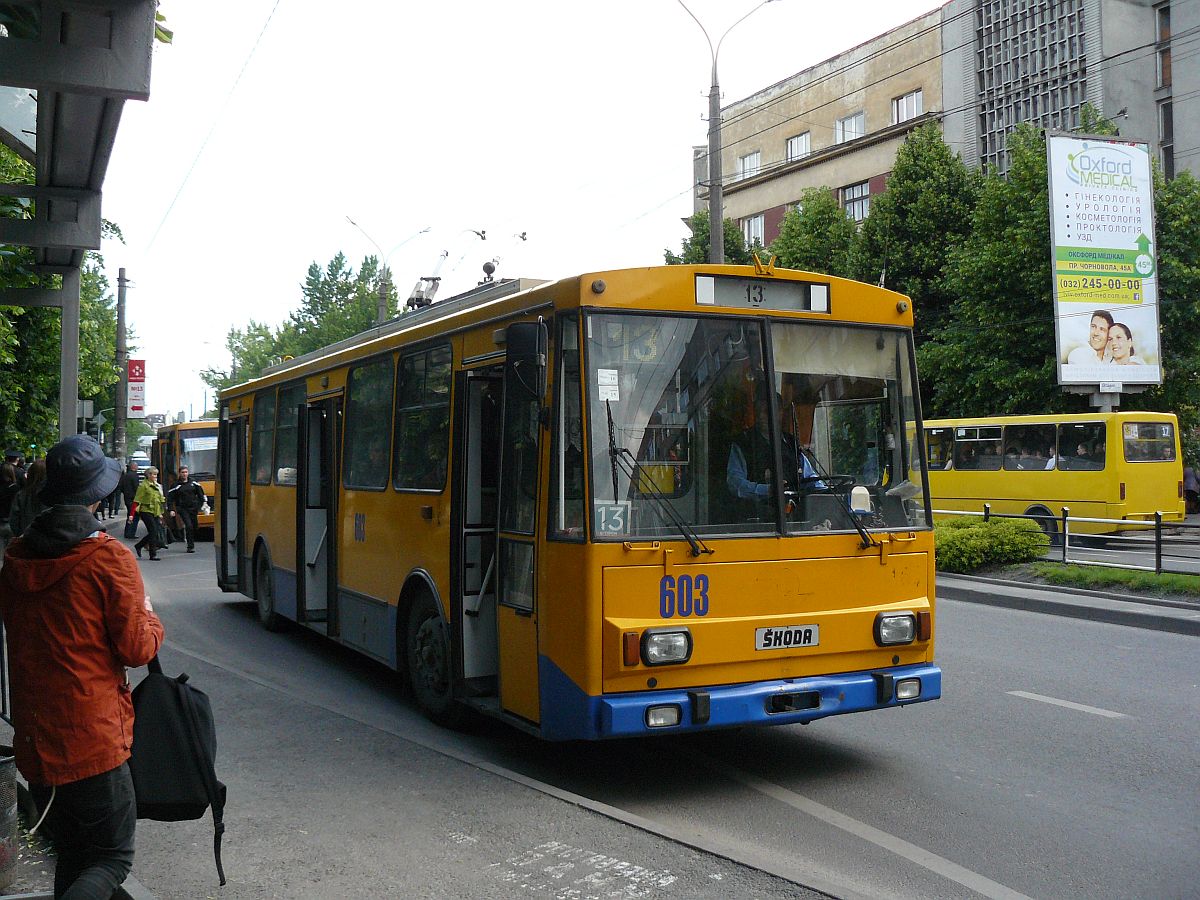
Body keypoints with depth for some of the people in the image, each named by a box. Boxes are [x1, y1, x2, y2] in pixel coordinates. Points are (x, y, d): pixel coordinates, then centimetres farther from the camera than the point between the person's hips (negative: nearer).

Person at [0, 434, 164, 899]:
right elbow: (136, 649, -12)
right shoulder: (109, 558, -14)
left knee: (72, 856, 21)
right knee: (112, 859, 5)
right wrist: (150, 619, 8)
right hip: (93, 741, -6)